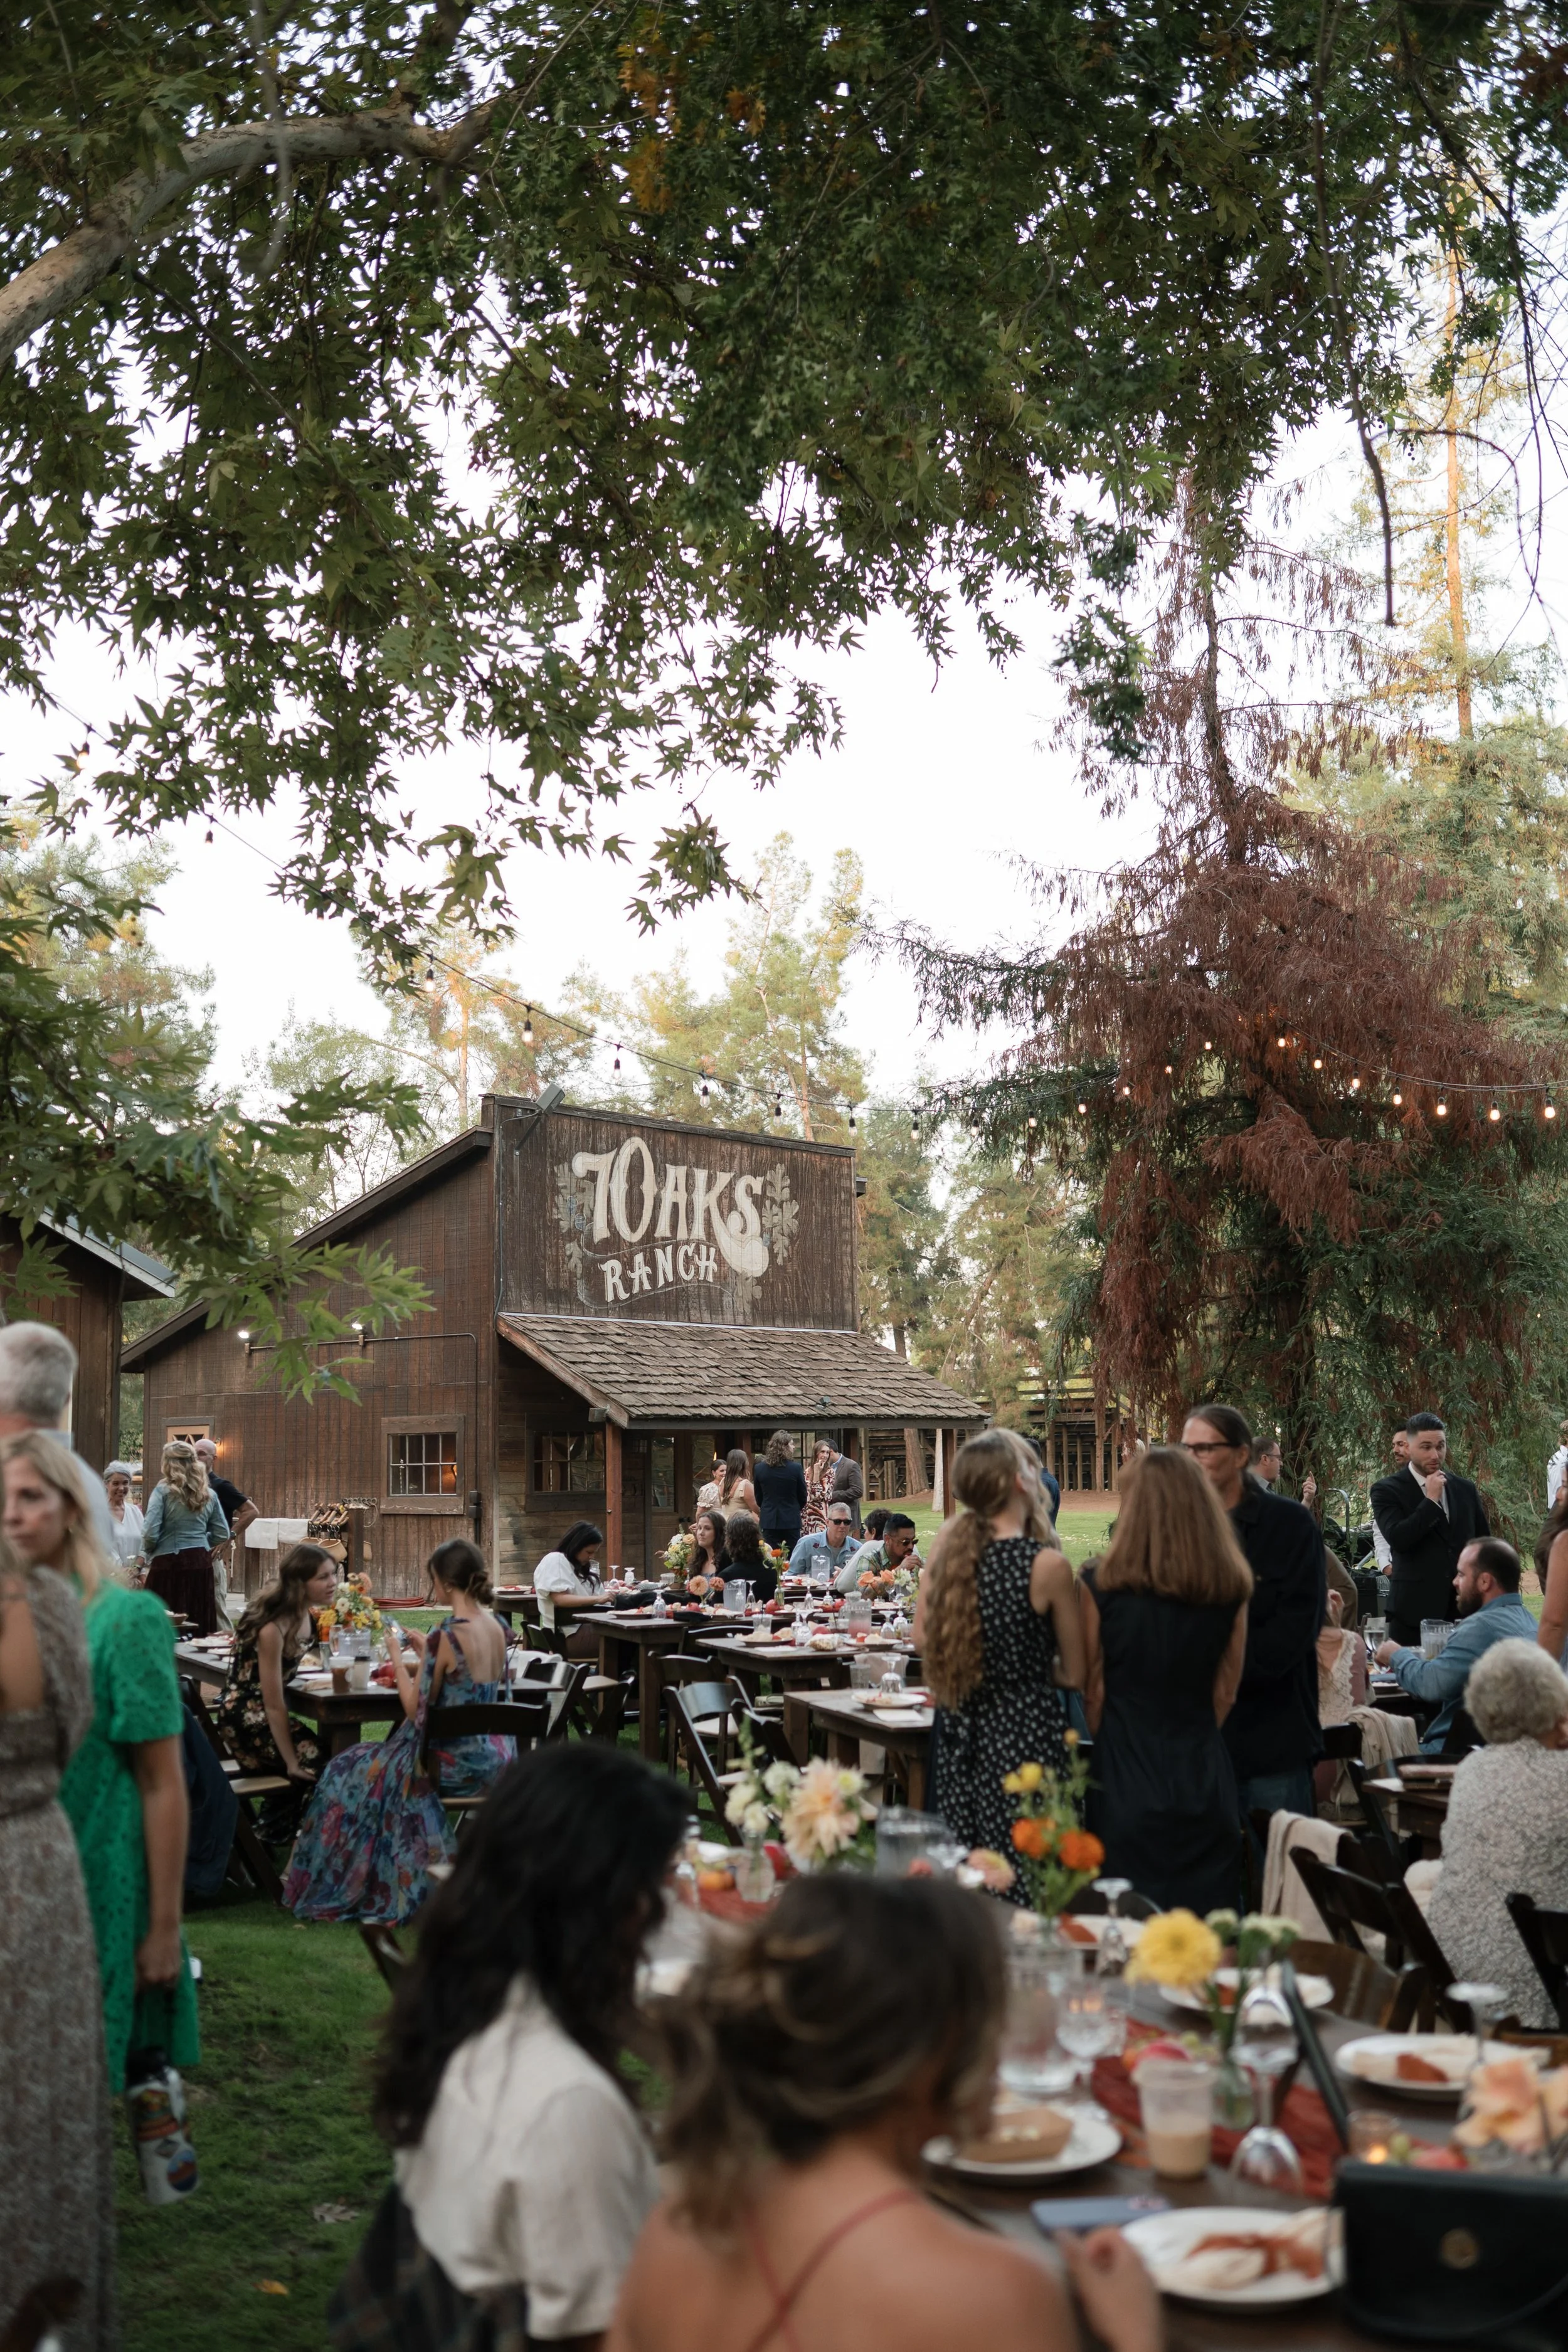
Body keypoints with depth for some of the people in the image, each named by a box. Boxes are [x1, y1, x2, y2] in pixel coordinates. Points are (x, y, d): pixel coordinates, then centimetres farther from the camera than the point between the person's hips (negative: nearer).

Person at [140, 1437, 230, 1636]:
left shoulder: (163, 1491, -6)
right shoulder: (209, 1494, 8)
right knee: (199, 1624, 7)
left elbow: (150, 1534, -11)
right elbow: (222, 1535, 11)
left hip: (168, 1563, -4)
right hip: (201, 1563, 4)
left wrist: (148, 1554, 8)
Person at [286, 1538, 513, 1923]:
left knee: (353, 1770, 15)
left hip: (459, 1761, -8)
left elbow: (416, 1709, -14)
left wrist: (399, 1661, -1)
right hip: (493, 1754, 8)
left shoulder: (446, 1636, -21)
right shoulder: (496, 1628, 2)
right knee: (383, 1758, 29)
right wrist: (426, 1657, 17)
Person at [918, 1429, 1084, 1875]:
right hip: (1024, 1733, -6)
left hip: (957, 1734, 6)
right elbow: (1075, 1674, -5)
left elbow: (923, 1639, 9)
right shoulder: (1048, 1565, -15)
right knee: (1025, 1886, 1)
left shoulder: (948, 1540, 0)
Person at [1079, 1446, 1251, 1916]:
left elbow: (1094, 1691, 0)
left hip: (1128, 1784, -2)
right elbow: (1226, 1692, 8)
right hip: (1205, 1781, 3)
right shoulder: (1231, 1587, -1)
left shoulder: (1102, 1586, -9)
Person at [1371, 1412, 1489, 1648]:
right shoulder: (1387, 1491, -2)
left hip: (1465, 1609, 4)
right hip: (1415, 1611, -4)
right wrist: (1431, 1500, -14)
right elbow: (1398, 1539, -17)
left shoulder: (1465, 1489, 12)